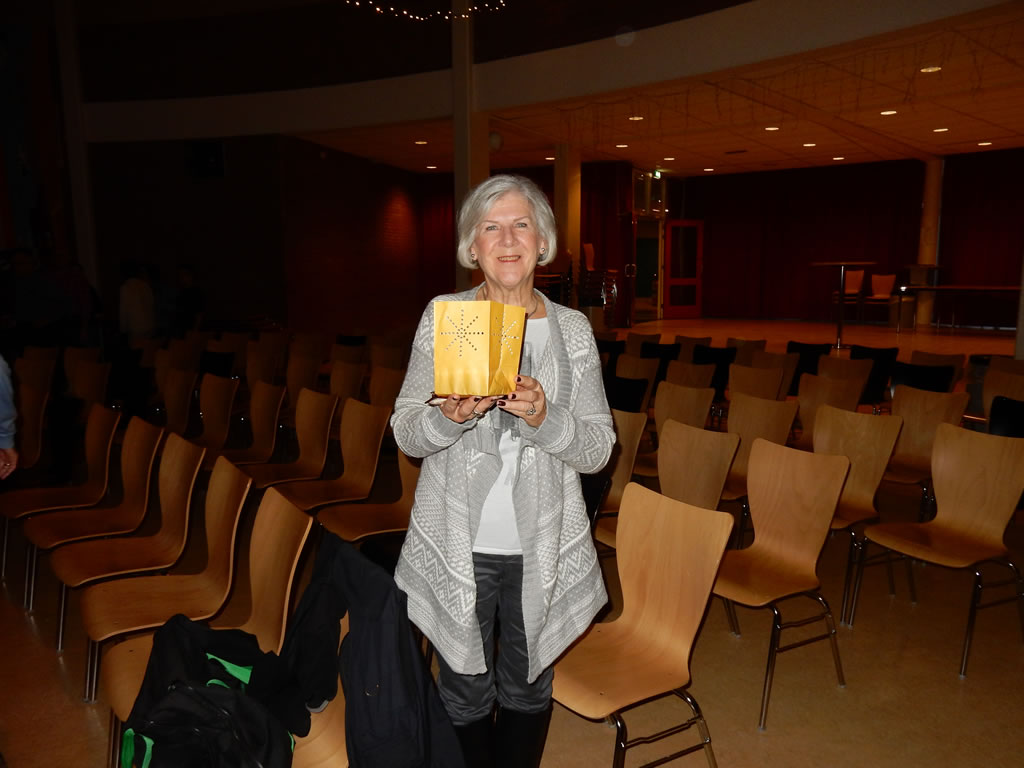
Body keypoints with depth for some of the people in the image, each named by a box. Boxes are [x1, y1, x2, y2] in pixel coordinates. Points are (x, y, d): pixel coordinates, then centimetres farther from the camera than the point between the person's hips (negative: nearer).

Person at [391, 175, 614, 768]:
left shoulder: (573, 329, 0)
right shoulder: (442, 317, -1)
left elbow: (599, 448, -2)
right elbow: (405, 432, 0)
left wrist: (542, 417, -21)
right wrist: (448, 416, -21)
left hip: (543, 547, 1)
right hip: (459, 545, 0)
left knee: (528, 687, 18)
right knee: (465, 692, 14)